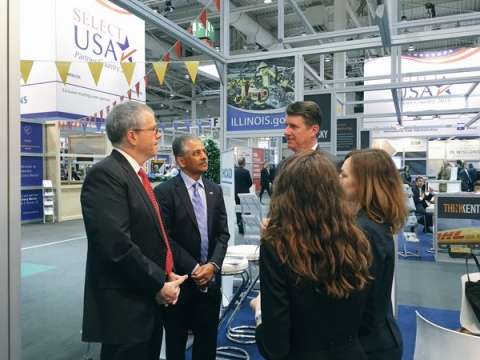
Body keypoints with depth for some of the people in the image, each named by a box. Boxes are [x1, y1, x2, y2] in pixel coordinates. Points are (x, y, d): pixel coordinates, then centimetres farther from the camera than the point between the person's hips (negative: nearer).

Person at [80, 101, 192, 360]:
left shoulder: (135, 175, 11)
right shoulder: (106, 174, -19)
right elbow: (117, 245, -27)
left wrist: (191, 266, 4)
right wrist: (159, 284, -17)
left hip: (148, 303, 9)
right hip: (125, 306, -9)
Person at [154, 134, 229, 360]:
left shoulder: (215, 190, 6)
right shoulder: (165, 192, -10)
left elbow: (222, 234, 4)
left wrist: (213, 264, -10)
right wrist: (191, 269, -14)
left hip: (210, 280, 4)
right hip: (180, 281, -4)